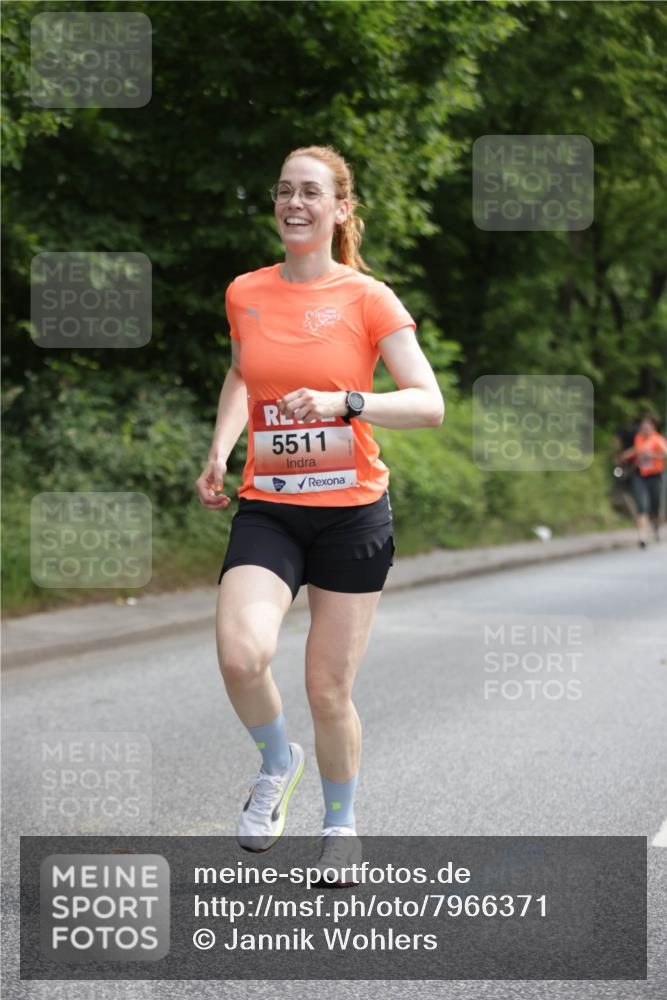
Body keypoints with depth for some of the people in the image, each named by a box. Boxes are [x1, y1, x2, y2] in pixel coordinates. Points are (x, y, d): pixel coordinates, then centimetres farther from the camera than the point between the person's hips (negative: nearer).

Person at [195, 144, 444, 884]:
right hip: (266, 510, 2)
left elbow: (429, 405, -11)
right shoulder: (245, 294, 5)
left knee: (328, 691, 2)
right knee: (241, 655, -24)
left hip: (352, 511, -2)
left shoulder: (367, 297, -5)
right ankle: (277, 765, 8)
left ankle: (340, 822, 30)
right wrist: (220, 448, 10)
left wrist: (346, 402, -27)